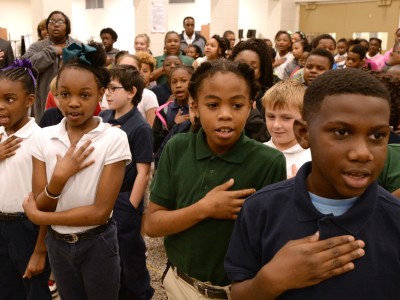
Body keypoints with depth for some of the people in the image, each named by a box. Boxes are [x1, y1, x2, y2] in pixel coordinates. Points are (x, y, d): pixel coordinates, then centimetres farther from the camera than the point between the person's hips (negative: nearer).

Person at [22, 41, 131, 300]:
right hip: (57, 244, 4)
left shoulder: (114, 138, -18)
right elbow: (39, 206, -7)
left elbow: (101, 211, -19)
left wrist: (38, 217, -13)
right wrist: (58, 179, -26)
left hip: (97, 245, -3)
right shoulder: (44, 138, -7)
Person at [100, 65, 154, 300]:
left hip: (125, 201, -6)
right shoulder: (104, 118, 2)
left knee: (129, 255, 11)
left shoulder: (140, 127, -16)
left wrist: (131, 208, -15)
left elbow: (143, 173, -16)